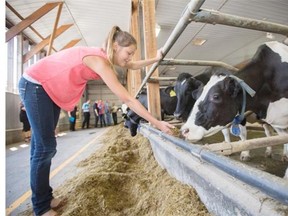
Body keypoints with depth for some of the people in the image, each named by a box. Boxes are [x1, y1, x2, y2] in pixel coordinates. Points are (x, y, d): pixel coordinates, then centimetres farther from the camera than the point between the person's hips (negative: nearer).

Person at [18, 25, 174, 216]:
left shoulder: (106, 56, -2)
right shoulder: (98, 60, -29)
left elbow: (133, 65, 14)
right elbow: (127, 99, -33)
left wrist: (156, 59, 5)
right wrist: (157, 123, -29)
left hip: (51, 89, 9)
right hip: (35, 85, -9)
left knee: (44, 145, 10)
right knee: (45, 146, -8)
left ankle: (45, 197, 23)